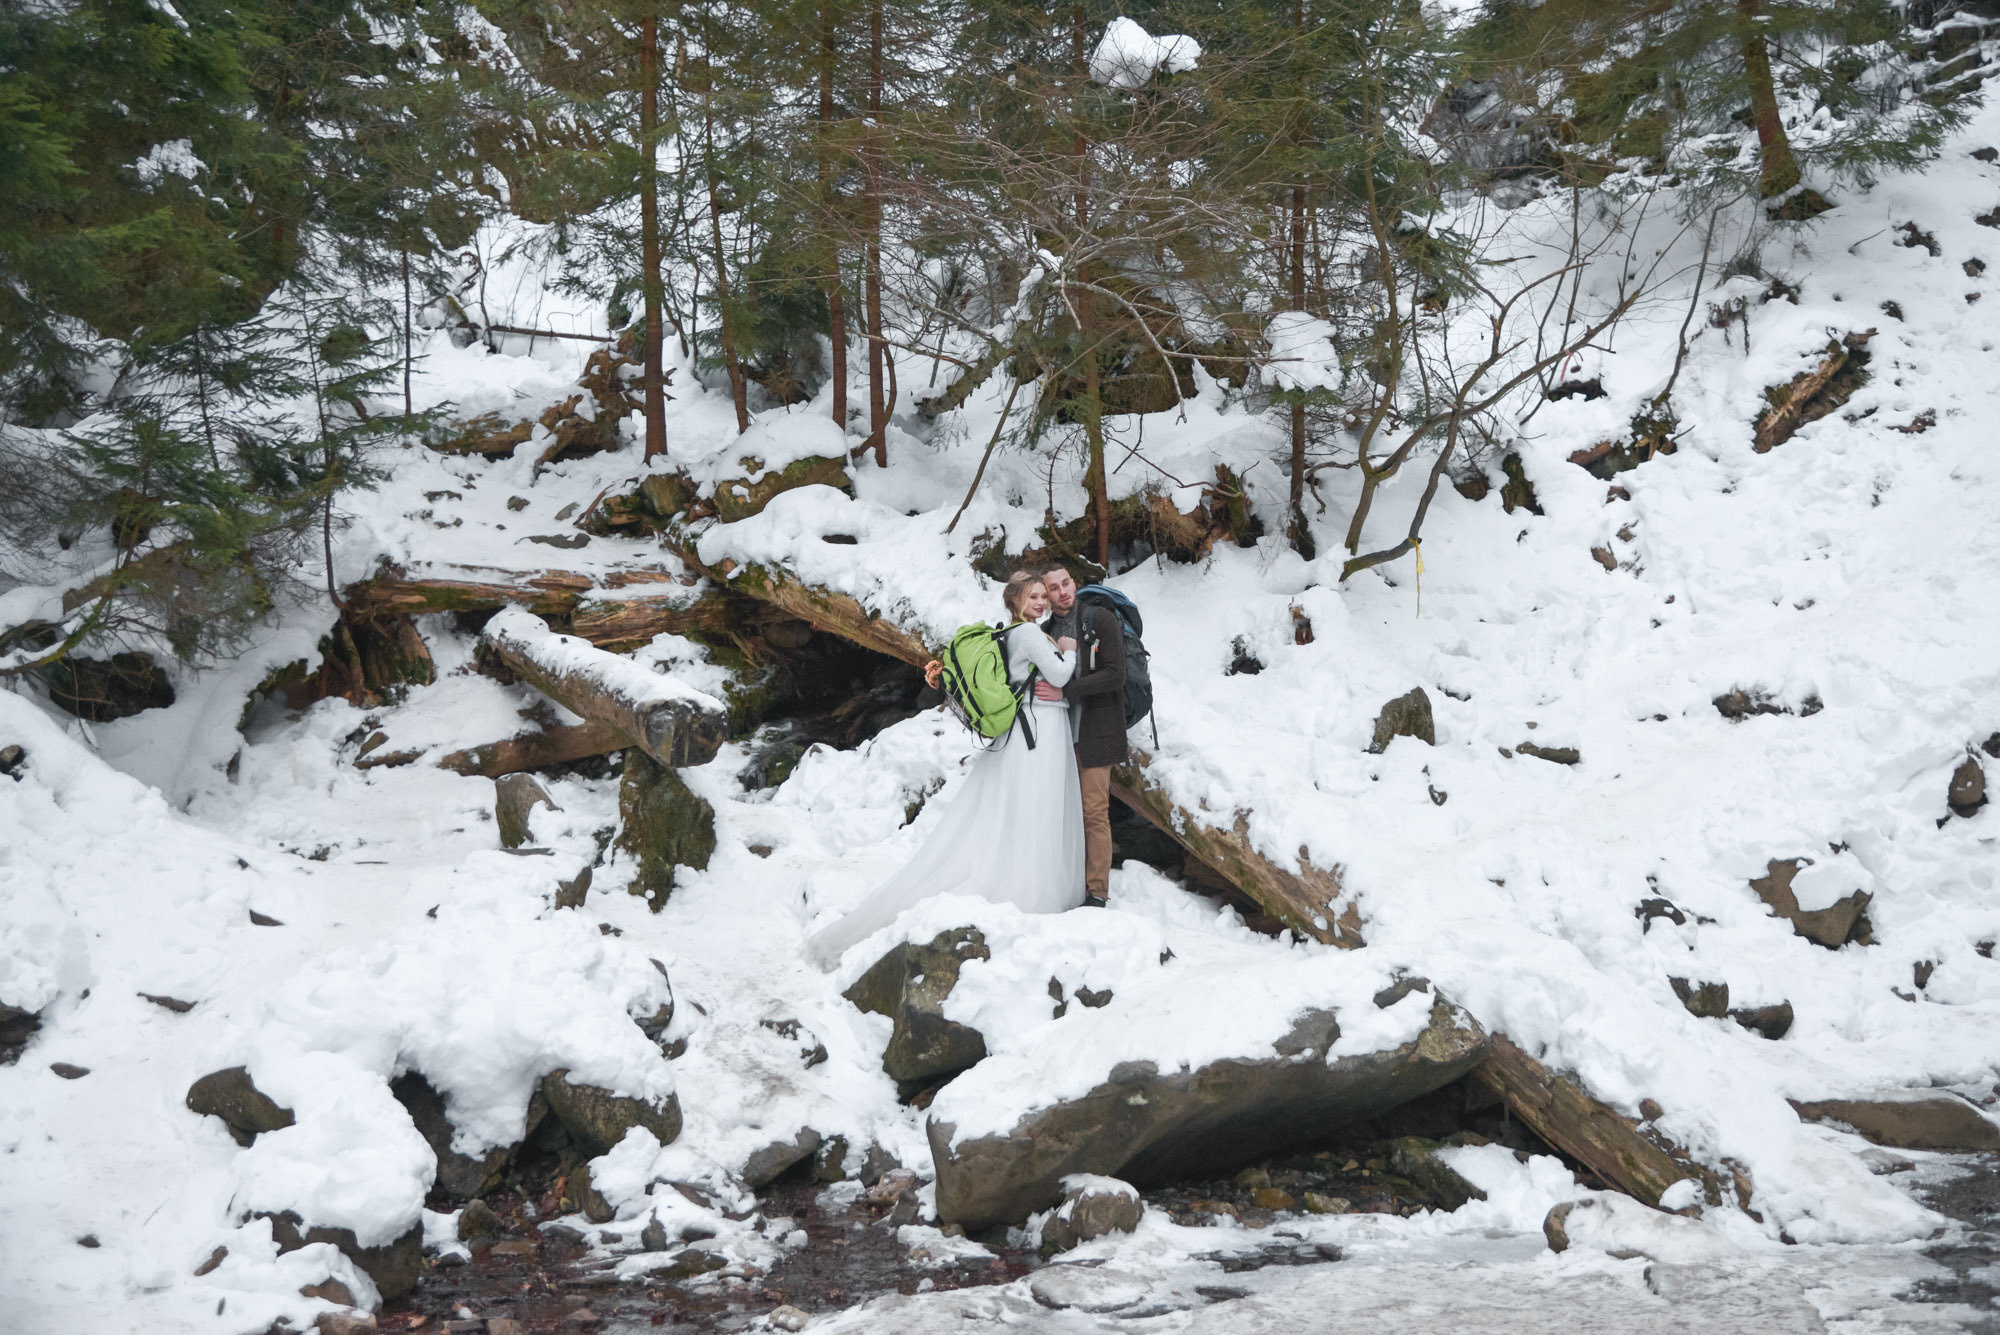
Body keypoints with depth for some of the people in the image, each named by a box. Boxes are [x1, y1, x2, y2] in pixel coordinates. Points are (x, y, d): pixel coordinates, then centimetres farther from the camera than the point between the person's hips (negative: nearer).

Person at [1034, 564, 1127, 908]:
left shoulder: (1101, 619, -4)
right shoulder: (1045, 631, 12)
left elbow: (1114, 675, -13)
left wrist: (1064, 692, -18)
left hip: (1093, 734, -5)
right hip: (1057, 733, 5)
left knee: (1094, 811, -6)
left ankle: (1096, 892, -1)